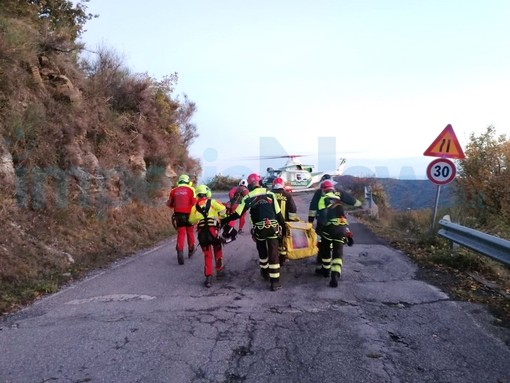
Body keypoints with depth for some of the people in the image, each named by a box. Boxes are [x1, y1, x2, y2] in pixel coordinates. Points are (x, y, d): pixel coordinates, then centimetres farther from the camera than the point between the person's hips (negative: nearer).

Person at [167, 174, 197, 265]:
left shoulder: (174, 191, 5)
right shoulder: (190, 189, -3)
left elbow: (169, 204, 7)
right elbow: (194, 203, -11)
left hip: (178, 215, 1)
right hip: (188, 214, -1)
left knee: (181, 233, 3)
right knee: (190, 232, 17)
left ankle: (180, 252, -15)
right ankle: (191, 250, 31)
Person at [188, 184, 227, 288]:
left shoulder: (195, 206, 13)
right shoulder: (212, 202, 4)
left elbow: (191, 221, 14)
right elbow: (223, 209, -9)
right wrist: (223, 218, 8)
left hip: (201, 232, 2)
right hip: (213, 230, -2)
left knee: (207, 254, 11)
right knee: (217, 250, 23)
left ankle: (208, 277, 3)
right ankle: (219, 271, 29)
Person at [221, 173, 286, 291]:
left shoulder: (248, 197, 0)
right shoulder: (270, 194, 4)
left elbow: (237, 214, 0)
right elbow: (278, 213, 5)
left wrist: (223, 221, 12)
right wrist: (283, 227, 14)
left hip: (259, 229, 0)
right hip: (273, 227, 0)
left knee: (262, 252, 23)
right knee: (273, 254, 3)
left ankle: (265, 273, 40)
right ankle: (275, 282, 2)